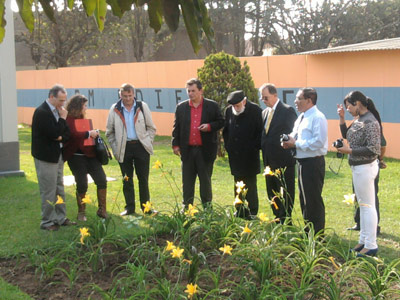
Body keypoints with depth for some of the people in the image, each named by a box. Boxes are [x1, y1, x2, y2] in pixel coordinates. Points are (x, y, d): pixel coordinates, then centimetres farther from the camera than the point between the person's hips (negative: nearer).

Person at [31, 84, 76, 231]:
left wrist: (61, 137, -11)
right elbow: (55, 133, -25)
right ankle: (47, 222, 10)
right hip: (46, 157, -9)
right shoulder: (41, 112, -18)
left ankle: (61, 218, 25)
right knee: (49, 191, -1)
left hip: (57, 156, 9)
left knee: (59, 189, 15)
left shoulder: (57, 110, 8)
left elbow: (67, 133, 9)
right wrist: (63, 118, -15)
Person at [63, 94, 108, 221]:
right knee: (82, 185, -1)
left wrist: (94, 134, 8)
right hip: (76, 157, -7)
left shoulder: (82, 118, 15)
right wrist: (89, 133, -18)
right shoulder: (69, 119, -11)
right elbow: (73, 134, -28)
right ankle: (81, 213, 18)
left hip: (90, 154, 7)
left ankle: (102, 210, 12)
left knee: (102, 181, 0)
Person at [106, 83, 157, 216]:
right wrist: (115, 148, 3)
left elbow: (151, 128, 10)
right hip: (124, 148, 0)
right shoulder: (115, 109, 3)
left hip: (141, 146, 0)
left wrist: (147, 143, 1)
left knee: (143, 179, 3)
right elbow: (110, 132, 10)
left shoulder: (142, 107, 3)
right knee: (127, 179, 6)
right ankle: (130, 207, 16)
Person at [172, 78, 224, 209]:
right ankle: (187, 207, 16)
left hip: (205, 150, -2)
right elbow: (176, 127, 9)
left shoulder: (212, 106, 1)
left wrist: (209, 126, -14)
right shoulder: (181, 107, 7)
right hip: (187, 150, 2)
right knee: (187, 181, 7)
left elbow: (220, 122, 5)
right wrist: (175, 144, 3)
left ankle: (207, 207, 16)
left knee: (205, 180, 6)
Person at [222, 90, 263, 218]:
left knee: (250, 185, -1)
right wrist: (227, 146, 9)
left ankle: (252, 213, 6)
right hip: (235, 155, 5)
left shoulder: (255, 110, -9)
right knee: (237, 185, 10)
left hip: (250, 156, -5)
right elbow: (225, 131, 17)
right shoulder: (229, 111, 6)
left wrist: (254, 147, -9)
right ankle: (240, 211, 18)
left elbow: (261, 131, -6)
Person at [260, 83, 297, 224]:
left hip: (283, 159, -8)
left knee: (287, 191, 0)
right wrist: (263, 147, 6)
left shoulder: (288, 111, -9)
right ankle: (278, 219, 25)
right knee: (271, 191, 14)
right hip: (269, 159, 8)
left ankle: (286, 220, 7)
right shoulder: (265, 112, 13)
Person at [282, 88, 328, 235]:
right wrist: (289, 140, 0)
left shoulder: (318, 118, -16)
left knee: (313, 200, -3)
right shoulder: (301, 117, 14)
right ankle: (308, 231, 32)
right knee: (304, 198, 18)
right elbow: (295, 134, 23)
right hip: (302, 162, 10)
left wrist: (296, 144, -20)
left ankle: (317, 234, 8)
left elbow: (318, 142, -25)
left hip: (313, 163, -10)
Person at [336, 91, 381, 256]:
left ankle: (371, 246, 6)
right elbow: (347, 135, 20)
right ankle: (364, 240, 29)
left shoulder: (370, 122, -20)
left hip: (365, 168, -10)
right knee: (363, 205, 17)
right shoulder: (359, 119, 7)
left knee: (367, 206, -2)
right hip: (358, 167, 10)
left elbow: (373, 150, -24)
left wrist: (349, 151, -21)